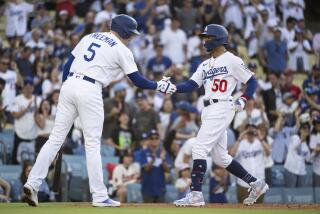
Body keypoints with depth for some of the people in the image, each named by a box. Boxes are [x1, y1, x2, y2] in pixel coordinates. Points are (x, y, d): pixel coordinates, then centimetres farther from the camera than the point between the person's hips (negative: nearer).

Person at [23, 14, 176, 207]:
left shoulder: (90, 37, 19)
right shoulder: (122, 50, 2)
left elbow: (68, 65, 17)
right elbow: (137, 80, 3)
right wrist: (160, 86, 16)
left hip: (69, 85, 6)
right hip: (90, 90, -6)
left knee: (56, 138, 7)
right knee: (93, 144, 0)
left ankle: (33, 183, -3)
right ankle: (99, 197, 2)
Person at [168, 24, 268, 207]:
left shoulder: (231, 60, -4)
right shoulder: (205, 65, 18)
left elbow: (252, 81, -2)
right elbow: (191, 85, 8)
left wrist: (243, 100, -15)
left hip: (222, 108, -9)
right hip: (208, 110, 9)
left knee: (199, 149, -15)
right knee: (221, 157, 12)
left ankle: (196, 195, -16)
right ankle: (255, 184, 23)